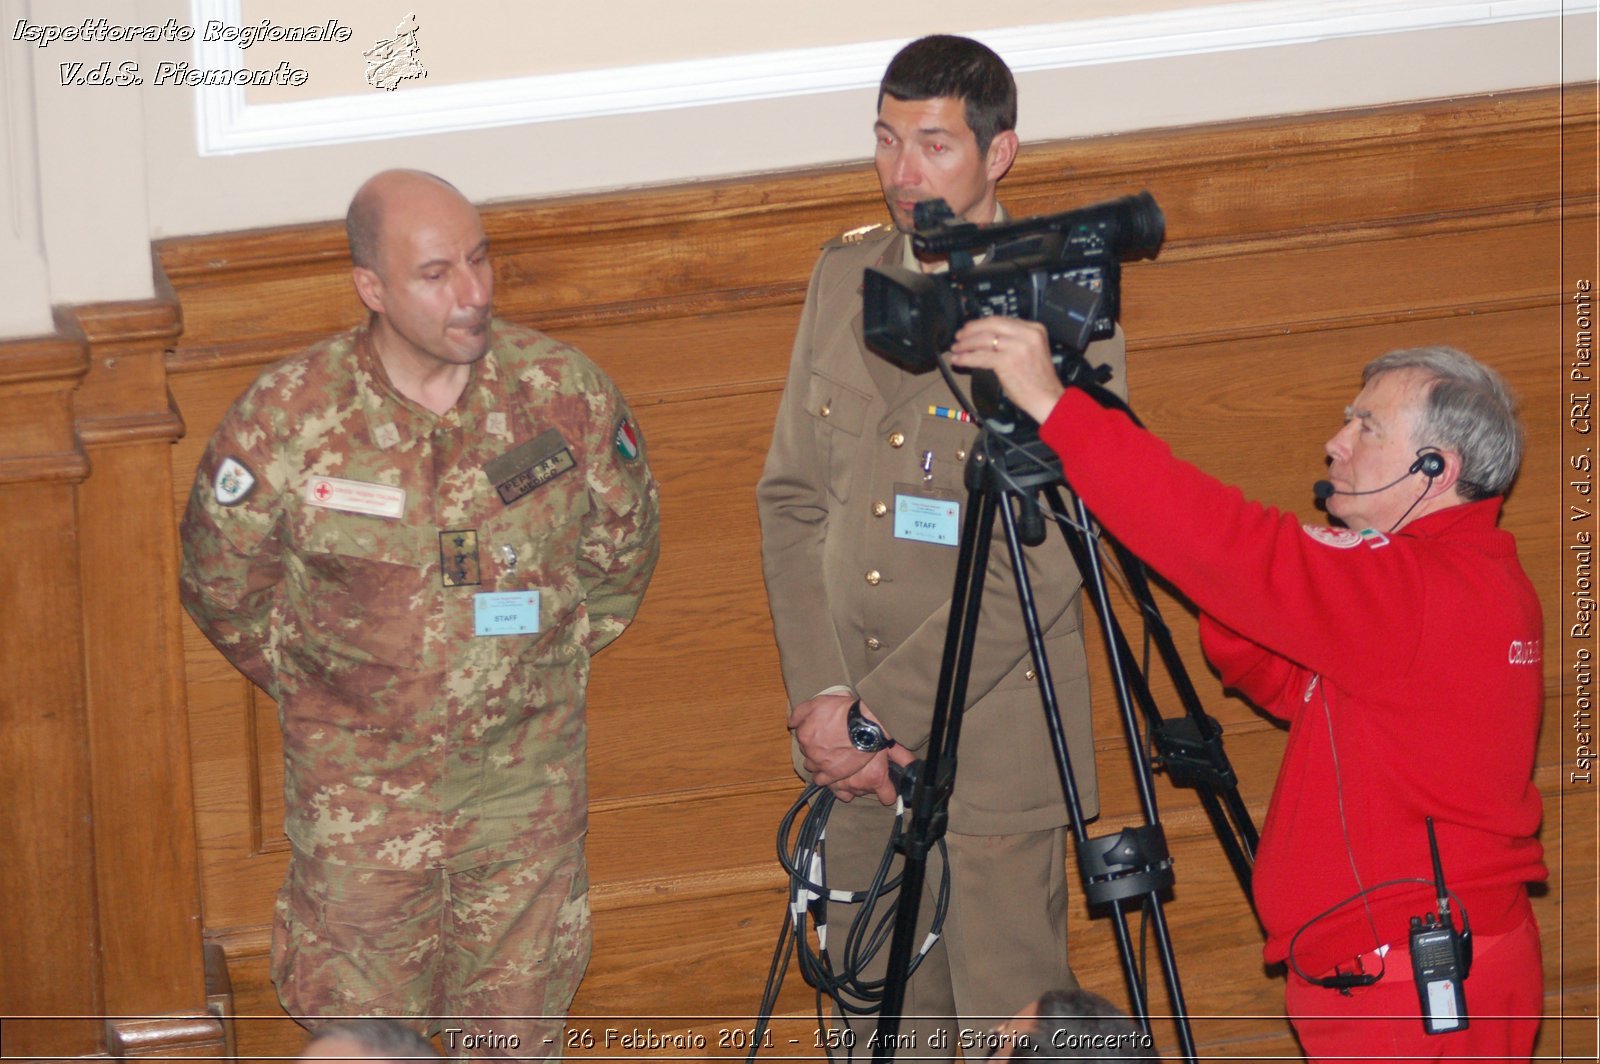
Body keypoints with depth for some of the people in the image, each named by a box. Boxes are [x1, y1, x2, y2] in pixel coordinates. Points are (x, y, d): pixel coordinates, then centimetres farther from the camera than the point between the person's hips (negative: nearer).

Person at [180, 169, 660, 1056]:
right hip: (358, 781, -1)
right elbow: (222, 587, 2)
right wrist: (320, 690, 5)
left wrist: (548, 668, 9)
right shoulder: (284, 419, -15)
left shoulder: (565, 392, -10)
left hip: (528, 776, 1)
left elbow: (623, 550, 8)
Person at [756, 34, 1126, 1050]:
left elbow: (1040, 570, -18)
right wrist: (821, 695, -5)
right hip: (852, 738, 6)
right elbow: (792, 495, 7)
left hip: (991, 736, -5)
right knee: (877, 1016, 14)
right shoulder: (846, 277, 6)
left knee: (1011, 1026, -1)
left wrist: (878, 715, -18)